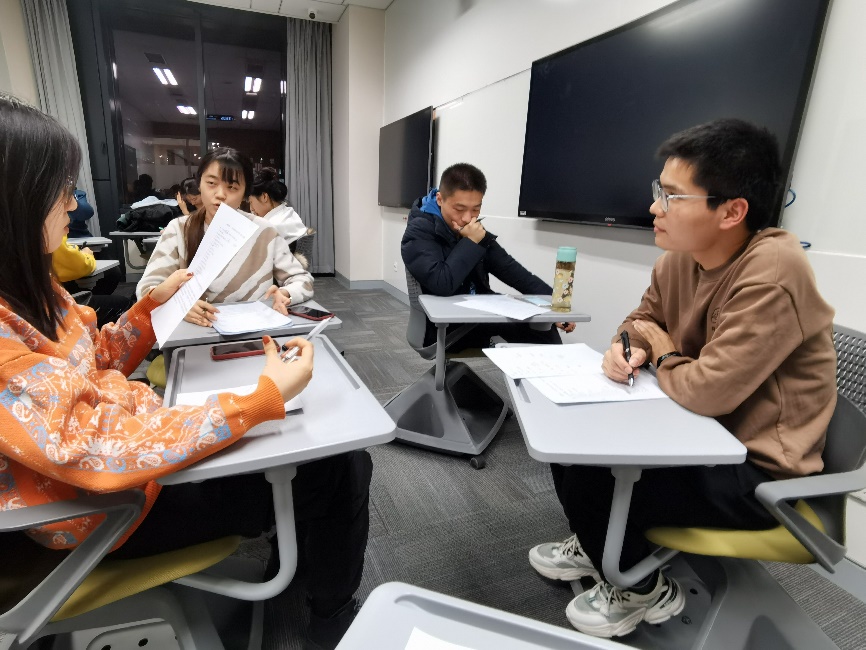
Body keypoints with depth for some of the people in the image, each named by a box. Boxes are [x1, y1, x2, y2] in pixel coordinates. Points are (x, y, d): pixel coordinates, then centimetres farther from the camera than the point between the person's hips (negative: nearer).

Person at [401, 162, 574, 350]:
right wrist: (471, 243, -21)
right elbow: (442, 284, -28)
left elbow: (509, 269, 6)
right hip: (444, 328, -6)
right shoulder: (419, 232, -13)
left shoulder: (472, 230, 6)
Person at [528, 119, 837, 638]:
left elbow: (705, 392, -32)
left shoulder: (771, 274, -30)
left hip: (758, 470, -8)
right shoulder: (681, 255, -5)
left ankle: (645, 591, 14)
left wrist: (662, 352, -11)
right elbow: (643, 319, 11)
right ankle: (596, 547, 28)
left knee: (589, 475, -20)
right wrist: (628, 347, -13)